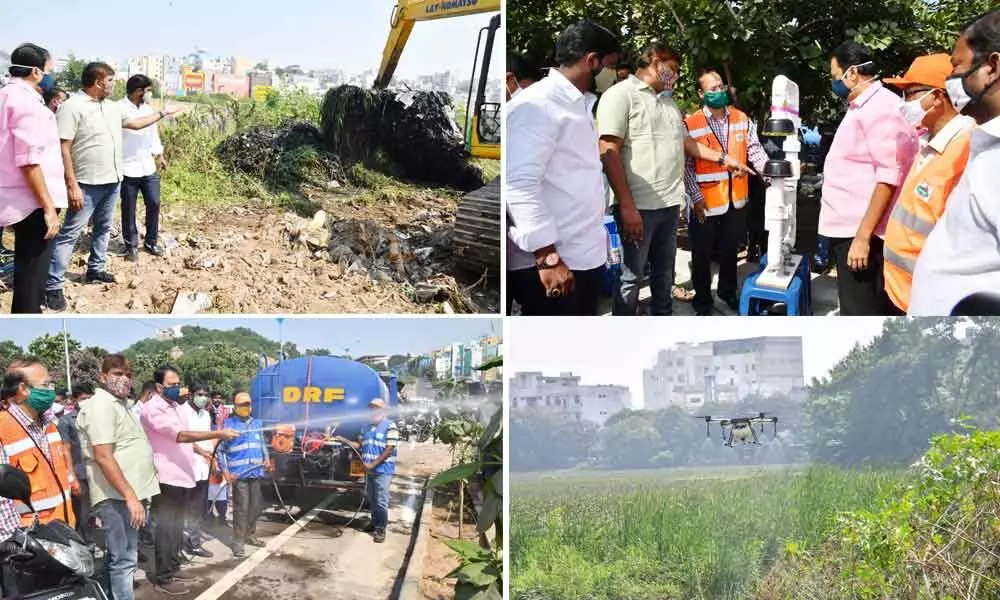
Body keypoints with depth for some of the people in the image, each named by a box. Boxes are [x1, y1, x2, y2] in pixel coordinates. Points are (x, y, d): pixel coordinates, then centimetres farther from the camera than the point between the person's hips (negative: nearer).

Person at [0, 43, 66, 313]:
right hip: (33, 203, -10)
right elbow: (29, 160, -23)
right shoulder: (26, 101, -16)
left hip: (22, 201, 10)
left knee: (28, 273, 20)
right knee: (32, 278, -5)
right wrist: (48, 207, -22)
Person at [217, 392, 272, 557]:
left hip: (256, 472, 6)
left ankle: (250, 535, 29)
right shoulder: (228, 425, -2)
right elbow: (220, 450, -2)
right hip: (239, 474, -6)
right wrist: (225, 472, -9)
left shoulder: (257, 424, 14)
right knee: (241, 509, -8)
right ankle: (238, 542, -3)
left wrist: (267, 459, 5)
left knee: (256, 507, 13)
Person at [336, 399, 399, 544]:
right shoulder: (367, 428, 15)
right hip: (369, 470, 7)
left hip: (383, 470, -7)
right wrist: (344, 440, 5)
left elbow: (389, 450, -14)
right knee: (372, 499, 14)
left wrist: (373, 464, -17)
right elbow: (359, 445, 19)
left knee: (381, 501, -7)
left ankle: (381, 528, -3)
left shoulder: (390, 426, -9)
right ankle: (375, 523, 26)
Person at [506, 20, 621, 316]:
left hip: (587, 256, 10)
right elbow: (519, 183, -21)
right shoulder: (536, 104, -13)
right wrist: (547, 256, -26)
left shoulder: (580, 104, 18)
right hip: (550, 262, -10)